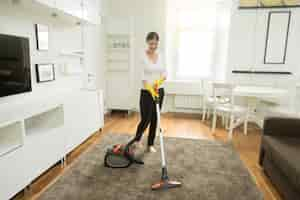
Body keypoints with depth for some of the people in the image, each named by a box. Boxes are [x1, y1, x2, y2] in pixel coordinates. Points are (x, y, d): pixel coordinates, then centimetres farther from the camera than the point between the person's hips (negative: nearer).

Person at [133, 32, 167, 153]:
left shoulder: (160, 55, 7)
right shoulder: (142, 56, -10)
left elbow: (164, 72, 10)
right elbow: (143, 76, -16)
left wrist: (163, 77, -14)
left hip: (160, 91, 6)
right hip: (147, 92, -5)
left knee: (155, 119, 10)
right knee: (146, 119, -2)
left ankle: (150, 144, 25)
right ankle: (137, 138, 29)